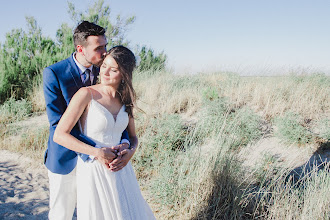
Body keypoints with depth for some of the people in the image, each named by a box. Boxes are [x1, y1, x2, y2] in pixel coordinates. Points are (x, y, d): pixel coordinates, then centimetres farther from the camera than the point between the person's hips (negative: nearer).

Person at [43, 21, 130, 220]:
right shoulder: (54, 73, -17)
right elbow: (58, 124, -22)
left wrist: (125, 142, -22)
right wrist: (94, 151, -31)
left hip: (98, 158, 3)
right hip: (66, 158, -3)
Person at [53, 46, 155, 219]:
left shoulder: (125, 100, 4)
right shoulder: (86, 94, -12)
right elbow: (59, 135, -15)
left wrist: (130, 152, -9)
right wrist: (98, 153, -20)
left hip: (120, 171, 5)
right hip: (93, 170, -5)